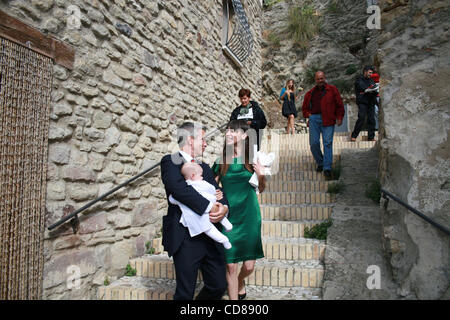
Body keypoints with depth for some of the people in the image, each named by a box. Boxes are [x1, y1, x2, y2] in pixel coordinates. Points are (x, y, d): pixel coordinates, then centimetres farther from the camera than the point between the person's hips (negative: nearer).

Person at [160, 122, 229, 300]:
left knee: (219, 286, 12)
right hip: (186, 239, -6)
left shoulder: (204, 167, 19)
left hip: (211, 238, 7)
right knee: (184, 293, 0)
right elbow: (179, 188, -22)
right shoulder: (170, 162, -4)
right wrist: (209, 207, -23)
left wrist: (224, 207, -12)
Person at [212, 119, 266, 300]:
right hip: (229, 217, 0)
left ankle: (241, 282, 39)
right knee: (230, 265, 0)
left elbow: (261, 189, 8)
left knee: (249, 266, 4)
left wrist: (260, 174, -12)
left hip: (249, 217, 0)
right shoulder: (222, 161, 2)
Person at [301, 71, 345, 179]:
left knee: (327, 143, -9)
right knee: (314, 143, -2)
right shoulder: (310, 93, 17)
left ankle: (327, 168, -9)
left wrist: (339, 117, 0)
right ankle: (320, 163, 18)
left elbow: (339, 105, 9)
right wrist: (308, 114, 7)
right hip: (314, 119, 3)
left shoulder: (332, 90, 10)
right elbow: (304, 108, 25)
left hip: (327, 120, -3)